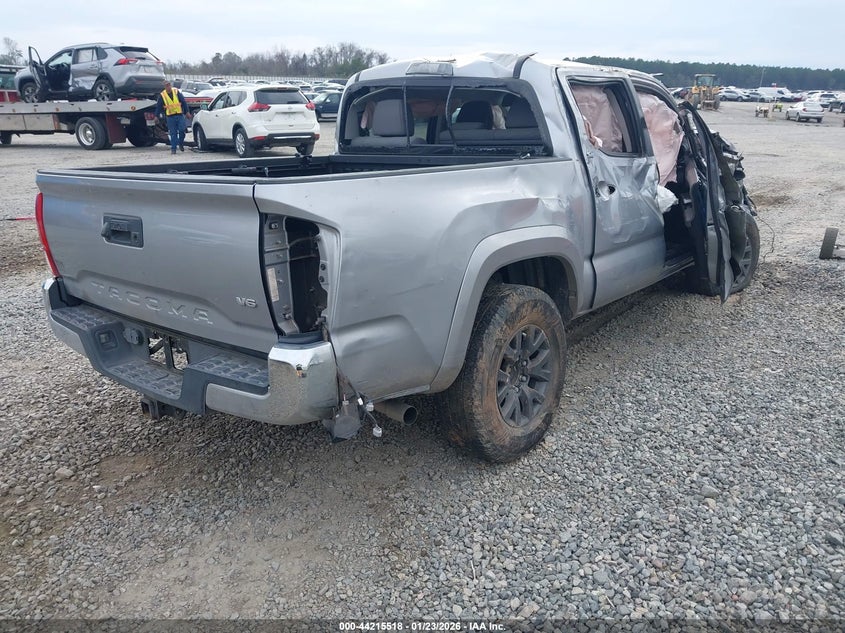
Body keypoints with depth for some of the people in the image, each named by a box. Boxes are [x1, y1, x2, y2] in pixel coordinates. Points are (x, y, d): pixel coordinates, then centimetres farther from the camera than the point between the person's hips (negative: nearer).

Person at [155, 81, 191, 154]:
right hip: (170, 117, 0)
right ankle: (173, 148, 6)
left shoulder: (177, 92, 3)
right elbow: (158, 106, 8)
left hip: (180, 115, 0)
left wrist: (187, 112, 2)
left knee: (182, 130, -8)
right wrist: (157, 116, 6)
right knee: (173, 133, 0)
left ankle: (181, 143, 17)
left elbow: (184, 102, 6)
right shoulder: (162, 95, 2)